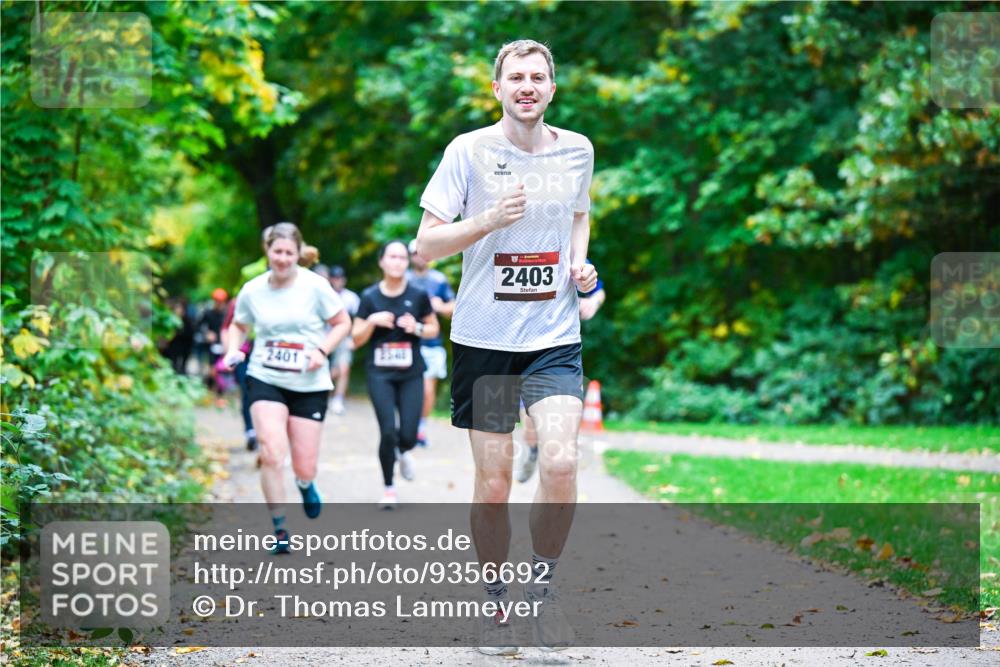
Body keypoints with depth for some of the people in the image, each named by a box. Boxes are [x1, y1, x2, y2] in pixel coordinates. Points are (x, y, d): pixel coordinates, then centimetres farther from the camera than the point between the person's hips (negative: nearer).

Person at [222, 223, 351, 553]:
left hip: (309, 386, 0)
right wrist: (233, 350, -3)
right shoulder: (252, 290, 0)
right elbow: (238, 325, 17)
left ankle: (305, 484, 43)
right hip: (266, 380, 1)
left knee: (305, 466, 2)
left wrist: (322, 350, -13)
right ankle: (279, 529, -4)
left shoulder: (314, 286, -7)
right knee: (272, 452, -20)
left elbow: (343, 322, 2)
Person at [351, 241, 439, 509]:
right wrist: (372, 321, -14)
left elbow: (434, 328, 11)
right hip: (380, 374, -1)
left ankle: (405, 452, 32)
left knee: (408, 435, -7)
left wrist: (417, 328, -9)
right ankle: (389, 489, 10)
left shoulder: (418, 296, 0)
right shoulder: (370, 297, 0)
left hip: (411, 374, 1)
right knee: (388, 433, -10)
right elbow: (357, 339, 3)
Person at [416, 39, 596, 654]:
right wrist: (490, 220, -19)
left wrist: (581, 262, 5)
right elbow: (426, 245, -4)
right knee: (493, 484, 2)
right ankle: (497, 601, 22)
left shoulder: (577, 150, 5)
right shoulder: (468, 151, -5)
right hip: (484, 337, -2)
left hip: (556, 337, 2)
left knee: (560, 464, -17)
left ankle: (544, 584, 5)